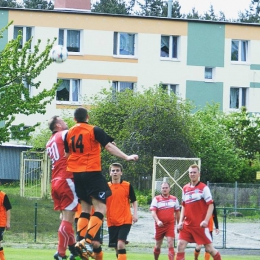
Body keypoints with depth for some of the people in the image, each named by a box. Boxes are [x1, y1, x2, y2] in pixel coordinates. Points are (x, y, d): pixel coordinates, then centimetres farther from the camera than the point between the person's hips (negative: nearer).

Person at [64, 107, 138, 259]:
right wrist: (127, 157, -14)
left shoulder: (69, 134, 10)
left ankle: (81, 243, 9)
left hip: (75, 173, 6)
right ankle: (87, 241, -23)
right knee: (101, 208, -7)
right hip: (92, 173, -6)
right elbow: (109, 146, -13)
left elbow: (66, 154, 19)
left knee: (85, 207, 16)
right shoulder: (95, 130, -5)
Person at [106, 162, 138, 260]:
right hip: (112, 222, 3)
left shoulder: (128, 186, -1)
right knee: (116, 246, 7)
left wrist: (135, 214, -7)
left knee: (121, 243, -19)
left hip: (125, 220, -3)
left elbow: (134, 201, 6)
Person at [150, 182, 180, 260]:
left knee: (171, 245, -12)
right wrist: (157, 221, -29)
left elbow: (177, 212, 16)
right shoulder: (156, 199, -2)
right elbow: (153, 212, -12)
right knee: (157, 246, 12)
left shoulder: (174, 199, 6)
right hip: (160, 226, 0)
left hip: (170, 225, 0)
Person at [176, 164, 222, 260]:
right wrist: (181, 221, 7)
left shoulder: (204, 188, -6)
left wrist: (206, 220, -19)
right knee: (180, 245, -6)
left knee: (209, 248, -1)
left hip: (200, 225, -5)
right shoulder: (185, 189, 11)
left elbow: (211, 205, -9)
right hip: (187, 225, 5)